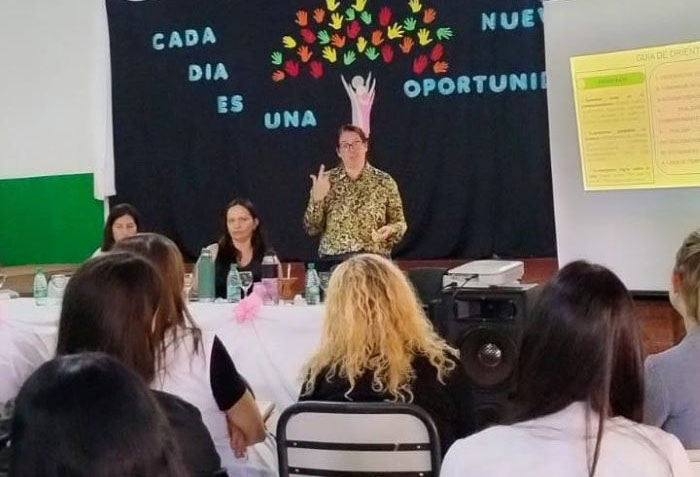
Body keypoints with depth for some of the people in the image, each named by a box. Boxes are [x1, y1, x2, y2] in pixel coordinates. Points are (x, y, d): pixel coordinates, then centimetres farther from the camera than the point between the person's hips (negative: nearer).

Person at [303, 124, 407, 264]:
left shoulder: (384, 181, 2)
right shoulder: (327, 180, 4)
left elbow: (400, 223, 7)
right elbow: (312, 229, 2)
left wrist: (389, 230, -13)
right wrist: (317, 198, -11)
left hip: (375, 259, 0)